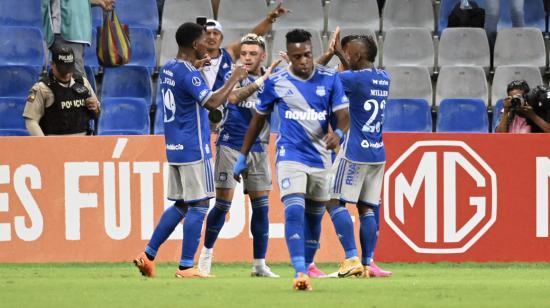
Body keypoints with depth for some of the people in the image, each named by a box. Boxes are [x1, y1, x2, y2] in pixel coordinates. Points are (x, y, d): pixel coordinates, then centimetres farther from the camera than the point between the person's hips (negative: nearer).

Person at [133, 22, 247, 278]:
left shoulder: (167, 69, 11)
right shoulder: (189, 74, -17)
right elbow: (212, 102, -26)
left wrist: (197, 65, 25)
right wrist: (234, 79, -16)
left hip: (175, 149, 9)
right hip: (194, 150, -9)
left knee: (181, 205, 16)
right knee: (199, 206, -4)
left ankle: (148, 255, 12)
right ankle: (186, 266, -4)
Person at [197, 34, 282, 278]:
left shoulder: (272, 80, 3)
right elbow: (233, 97, -27)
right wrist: (262, 80, -37)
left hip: (258, 149, 4)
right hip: (231, 145, -3)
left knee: (261, 206, 1)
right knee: (223, 203, -4)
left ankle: (260, 264, 7)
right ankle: (207, 252, 15)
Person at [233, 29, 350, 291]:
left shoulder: (330, 79, -2)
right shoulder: (275, 82, -3)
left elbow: (343, 115, -7)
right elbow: (258, 120, 8)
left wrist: (338, 132, -30)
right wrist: (243, 157, 10)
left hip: (321, 158, 3)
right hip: (290, 157, -3)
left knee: (314, 218, 10)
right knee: (294, 212, -20)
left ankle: (308, 267, 26)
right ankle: (300, 273, -28)